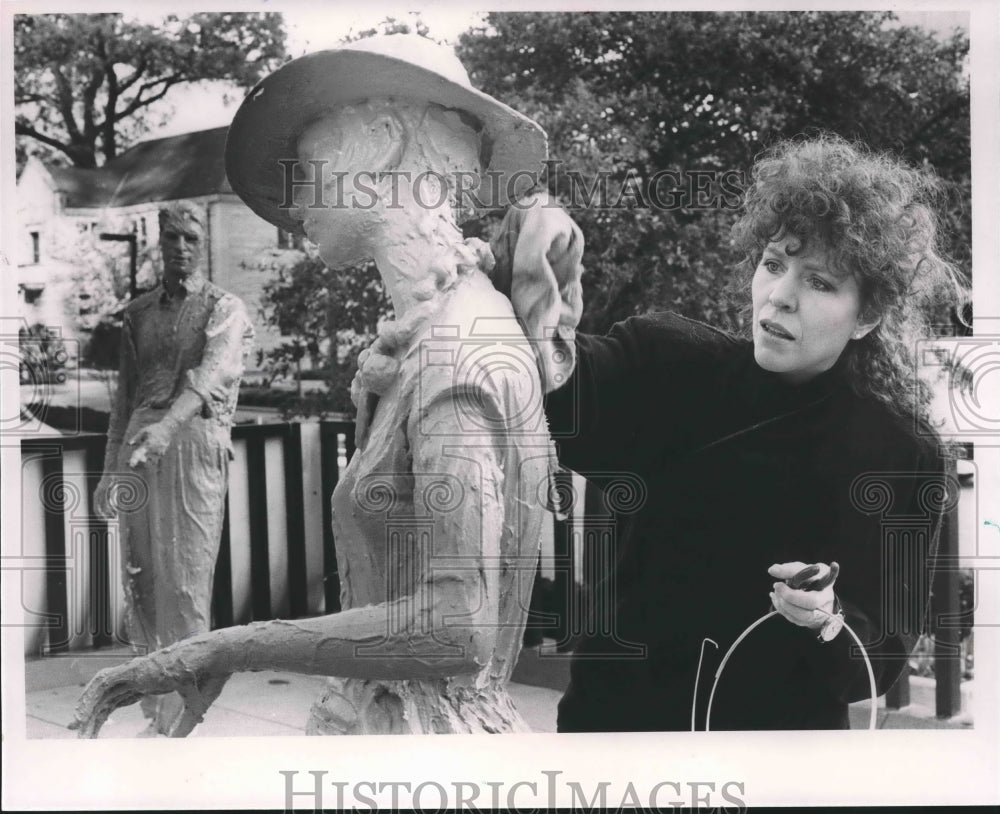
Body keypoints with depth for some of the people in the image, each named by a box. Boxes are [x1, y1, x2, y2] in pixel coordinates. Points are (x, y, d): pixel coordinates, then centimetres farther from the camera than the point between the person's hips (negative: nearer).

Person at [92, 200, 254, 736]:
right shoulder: (138, 312, 19)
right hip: (139, 451, 5)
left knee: (186, 584, -7)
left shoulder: (225, 310, 3)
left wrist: (167, 426, -33)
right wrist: (111, 468, 15)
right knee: (139, 582, 6)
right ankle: (153, 712, 18)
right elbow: (125, 393, 20)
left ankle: (181, 721, -2)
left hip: (194, 444, -5)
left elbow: (213, 374, -16)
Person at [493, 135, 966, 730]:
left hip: (779, 723, -1)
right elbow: (564, 395, -26)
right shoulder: (671, 363, -7)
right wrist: (532, 288, -42)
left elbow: (883, 662, -8)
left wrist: (828, 621, -27)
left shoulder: (904, 456, -9)